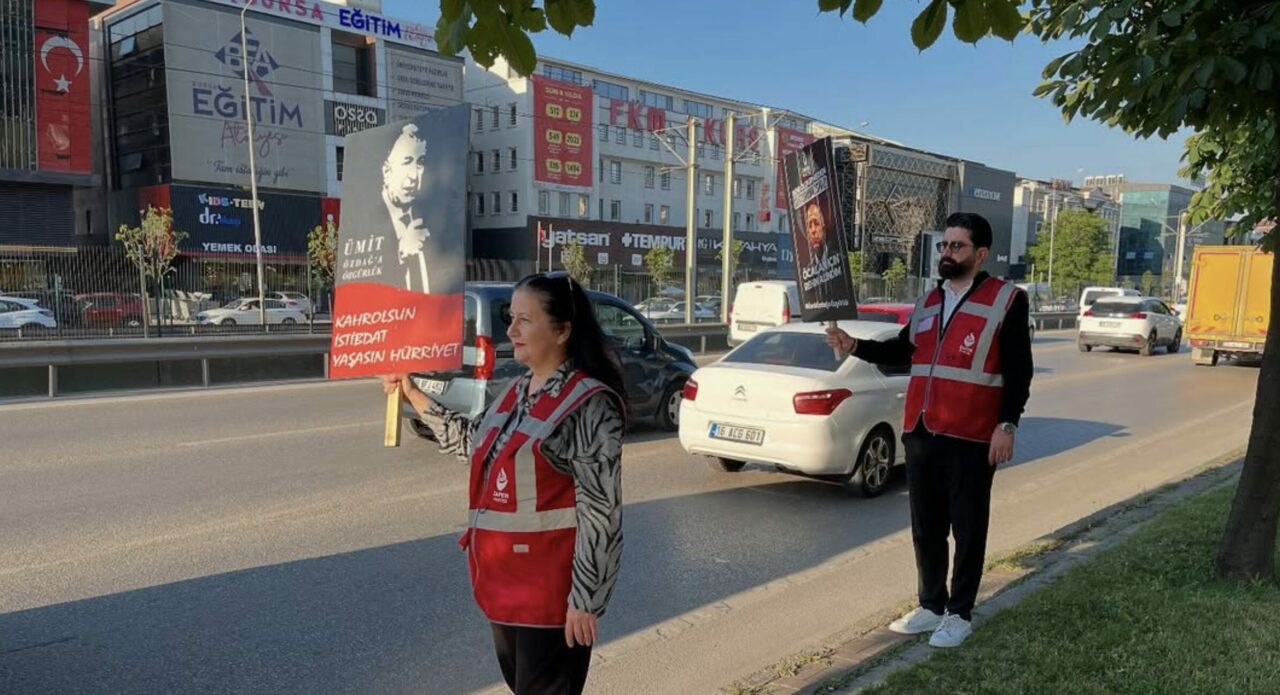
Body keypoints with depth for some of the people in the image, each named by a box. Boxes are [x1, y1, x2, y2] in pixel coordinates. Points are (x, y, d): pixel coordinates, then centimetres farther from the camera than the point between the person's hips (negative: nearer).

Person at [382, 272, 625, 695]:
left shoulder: (589, 403, -19)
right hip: (506, 579, 8)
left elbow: (600, 510, -19)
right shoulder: (518, 390, 7)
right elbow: (476, 444, 22)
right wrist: (415, 397, 20)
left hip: (550, 587, -8)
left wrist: (585, 599, -19)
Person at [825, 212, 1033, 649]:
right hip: (920, 434, 6)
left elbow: (1018, 371, -8)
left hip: (972, 439, -6)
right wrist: (854, 346, 4)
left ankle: (959, 614, 18)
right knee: (926, 527, 14)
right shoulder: (928, 302, 15)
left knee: (967, 529, 6)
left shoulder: (1006, 301, -5)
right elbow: (902, 351, 19)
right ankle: (930, 606, 27)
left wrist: (1007, 425, -15)